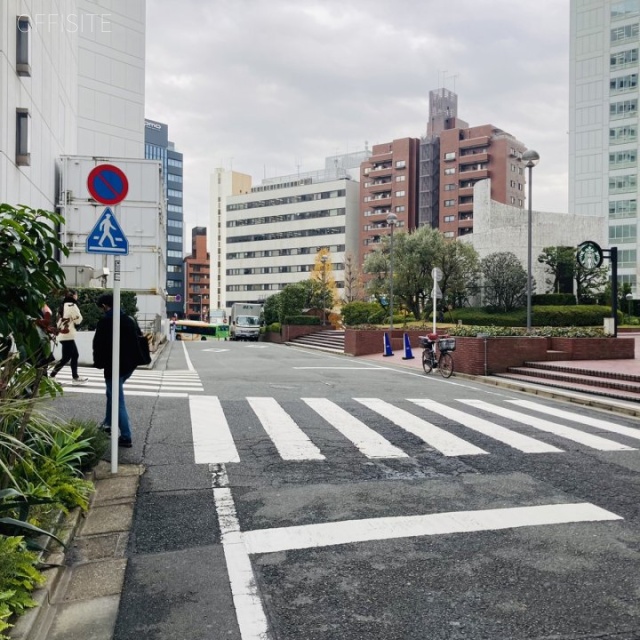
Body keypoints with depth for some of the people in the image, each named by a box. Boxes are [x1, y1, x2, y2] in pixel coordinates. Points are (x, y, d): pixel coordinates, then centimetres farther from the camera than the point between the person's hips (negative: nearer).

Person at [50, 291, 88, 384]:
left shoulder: (62, 306, 15)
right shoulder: (72, 305, -11)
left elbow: (59, 320, 16)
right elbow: (78, 320, -8)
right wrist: (78, 313, 6)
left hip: (62, 335, 9)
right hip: (68, 336, -9)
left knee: (75, 355, 13)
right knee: (66, 358, -5)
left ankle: (75, 377, 16)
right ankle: (52, 376, -4)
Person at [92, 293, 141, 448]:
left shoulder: (105, 321, -13)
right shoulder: (130, 319, 9)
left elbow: (98, 344, -13)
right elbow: (139, 339, 15)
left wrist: (98, 363, 1)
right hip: (130, 364, 8)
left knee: (118, 401, -2)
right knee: (112, 393, 28)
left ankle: (126, 437, -1)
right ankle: (108, 423, 39)